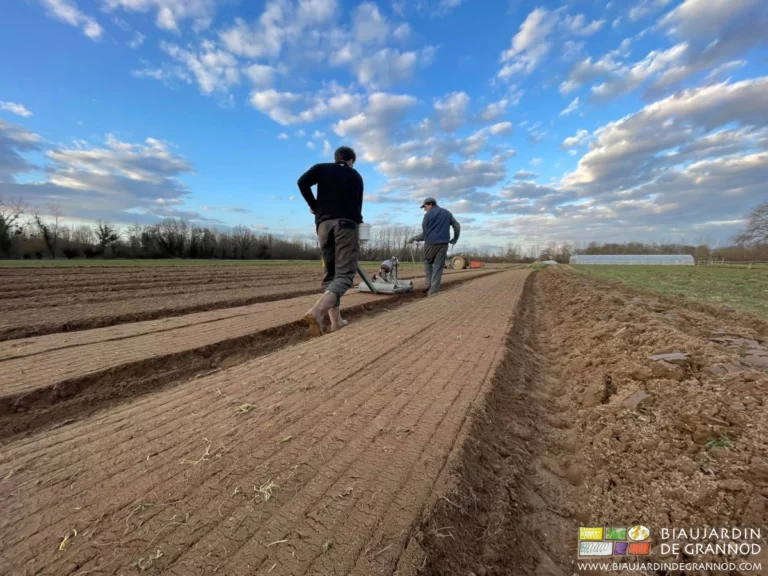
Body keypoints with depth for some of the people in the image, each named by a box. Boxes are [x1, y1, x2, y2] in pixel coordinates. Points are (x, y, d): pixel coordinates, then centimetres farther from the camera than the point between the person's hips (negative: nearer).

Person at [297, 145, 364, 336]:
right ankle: (317, 311, -34)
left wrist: (313, 205, 12)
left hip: (324, 223, 2)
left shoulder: (322, 168, 18)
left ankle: (336, 320, 6)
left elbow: (302, 182, -1)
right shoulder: (356, 176, 21)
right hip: (346, 224, -2)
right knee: (344, 274, -10)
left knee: (331, 273, 9)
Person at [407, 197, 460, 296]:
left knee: (428, 262, 22)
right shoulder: (447, 213, 15)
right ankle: (433, 291, -1)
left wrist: (413, 238, 16)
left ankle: (428, 283, 8)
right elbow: (457, 226, 13)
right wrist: (455, 239, 25)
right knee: (438, 268, 4)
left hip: (431, 243, -2)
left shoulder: (428, 215, 2)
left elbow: (425, 234, 2)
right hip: (443, 244, 3)